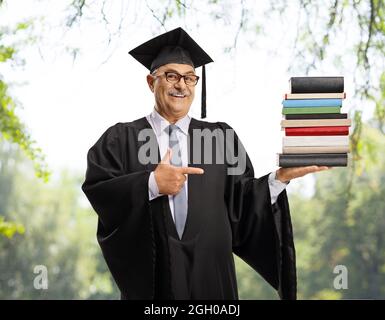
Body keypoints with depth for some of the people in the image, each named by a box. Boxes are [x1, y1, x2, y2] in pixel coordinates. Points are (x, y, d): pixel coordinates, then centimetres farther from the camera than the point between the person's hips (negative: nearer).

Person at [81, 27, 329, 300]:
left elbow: (242, 202, 2)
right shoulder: (122, 139, 3)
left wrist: (281, 177, -14)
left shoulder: (221, 138, 9)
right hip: (149, 274, -2)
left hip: (210, 273, 2)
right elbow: (97, 191, -10)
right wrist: (152, 184, -21)